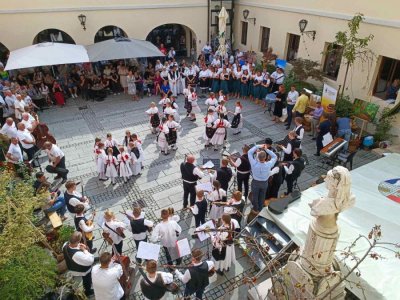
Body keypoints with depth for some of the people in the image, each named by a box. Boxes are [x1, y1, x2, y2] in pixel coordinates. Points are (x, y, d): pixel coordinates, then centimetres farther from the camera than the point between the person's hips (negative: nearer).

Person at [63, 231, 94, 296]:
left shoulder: (65, 245, -25)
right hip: (83, 271, -7)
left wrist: (81, 247, -19)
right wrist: (85, 250, -34)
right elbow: (91, 260, -42)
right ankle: (88, 291, 54)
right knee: (87, 281, 27)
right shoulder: (78, 254, -49)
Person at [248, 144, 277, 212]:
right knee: (262, 196, 25)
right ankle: (260, 208, 47)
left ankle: (255, 208, 45)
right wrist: (266, 149, -19)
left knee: (255, 196, 23)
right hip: (265, 183, 1)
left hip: (255, 182, -1)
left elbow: (250, 152, -23)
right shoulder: (268, 165, -32)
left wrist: (259, 146, -20)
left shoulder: (254, 164, -35)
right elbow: (275, 157, -13)